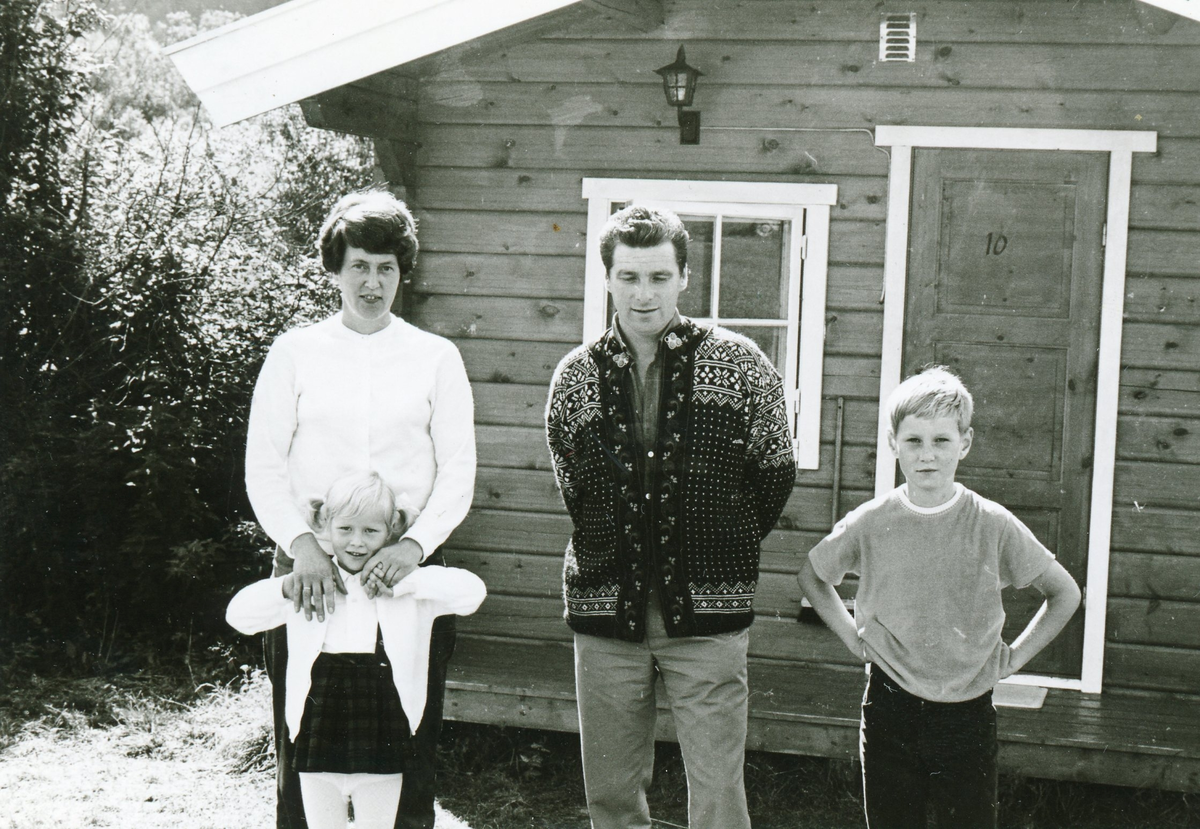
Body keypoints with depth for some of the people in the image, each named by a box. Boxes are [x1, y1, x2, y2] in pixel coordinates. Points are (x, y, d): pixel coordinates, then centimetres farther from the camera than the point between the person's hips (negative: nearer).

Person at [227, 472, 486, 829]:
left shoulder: (408, 589, 0)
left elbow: (472, 591, -12)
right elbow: (239, 614, 4)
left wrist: (405, 582, -17)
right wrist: (286, 586, -13)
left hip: (382, 745, -1)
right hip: (318, 744, 2)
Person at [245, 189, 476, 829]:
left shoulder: (436, 357, 9)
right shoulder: (295, 352, 8)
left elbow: (458, 472, 3)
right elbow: (263, 467, 2)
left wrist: (414, 544, -15)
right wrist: (302, 544, -15)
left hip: (407, 565, 0)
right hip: (308, 565, 0)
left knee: (410, 743, 1)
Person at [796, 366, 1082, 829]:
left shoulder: (993, 526, -6)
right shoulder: (871, 523, -3)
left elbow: (1065, 594, 6)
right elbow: (812, 576, 16)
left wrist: (1014, 657, 1)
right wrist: (852, 638, 7)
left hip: (967, 709, -1)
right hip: (889, 708, 1)